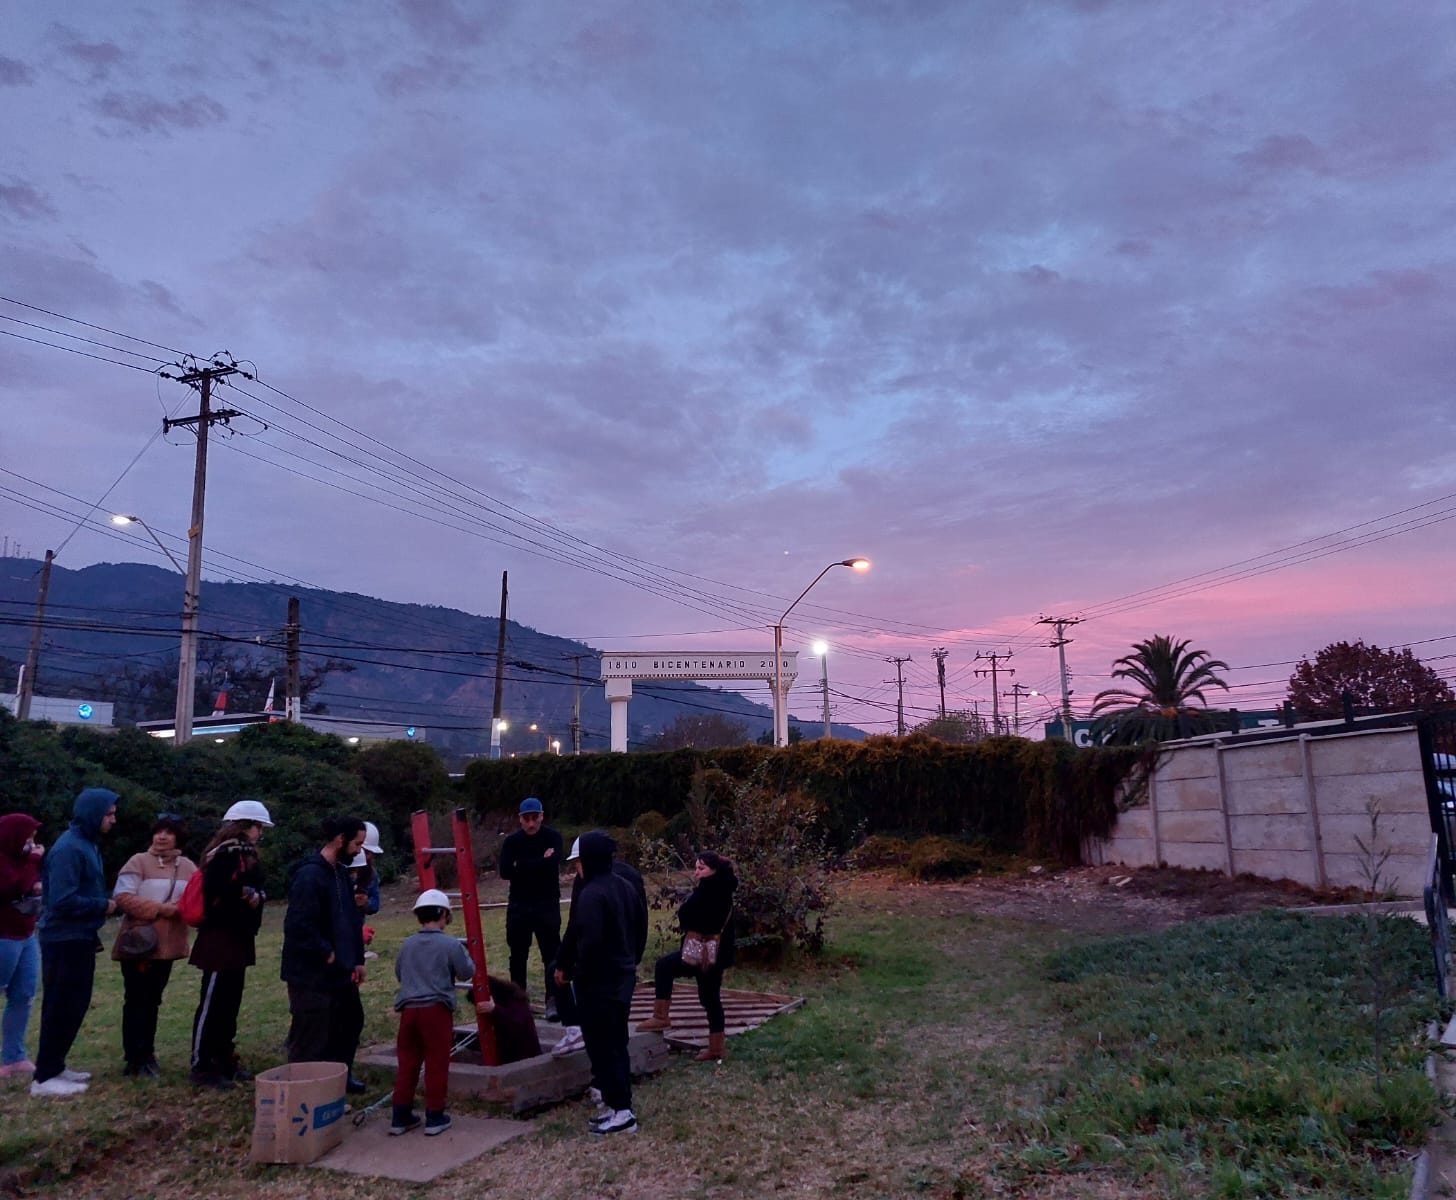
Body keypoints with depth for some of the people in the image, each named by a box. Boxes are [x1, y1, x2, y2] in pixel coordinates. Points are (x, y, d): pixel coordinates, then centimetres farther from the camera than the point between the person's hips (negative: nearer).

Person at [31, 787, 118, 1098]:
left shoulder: (87, 844, 11)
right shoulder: (69, 848, -20)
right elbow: (63, 900, -25)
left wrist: (103, 903, 4)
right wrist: (103, 906, -14)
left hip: (78, 938, 10)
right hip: (65, 941, -10)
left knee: (75, 1005, 16)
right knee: (61, 1008, -2)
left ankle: (55, 1067, 26)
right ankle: (44, 1077, 7)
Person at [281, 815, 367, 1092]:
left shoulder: (341, 873, 9)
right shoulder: (310, 876, -20)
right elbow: (298, 926, -26)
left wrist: (357, 959, 14)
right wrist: (326, 953, -17)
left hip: (341, 972, 10)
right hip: (312, 975, -10)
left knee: (351, 1022, 20)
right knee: (312, 1038, -1)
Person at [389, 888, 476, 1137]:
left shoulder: (408, 944, 8)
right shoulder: (451, 944, -7)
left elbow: (399, 973, 20)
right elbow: (467, 972, 0)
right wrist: (464, 956, 19)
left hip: (409, 1009, 5)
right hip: (436, 1009, -4)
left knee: (407, 1063, 13)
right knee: (436, 1064, 5)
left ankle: (401, 1117, 19)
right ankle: (435, 1117, 11)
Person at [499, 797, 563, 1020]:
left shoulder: (553, 837, -6)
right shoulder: (512, 841, 1)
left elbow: (552, 865, -23)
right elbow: (505, 872, -14)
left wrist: (522, 867, -15)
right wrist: (539, 863, -16)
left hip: (547, 904, -3)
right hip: (519, 905, 3)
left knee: (551, 952, -8)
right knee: (518, 953, 13)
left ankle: (553, 1001, -4)